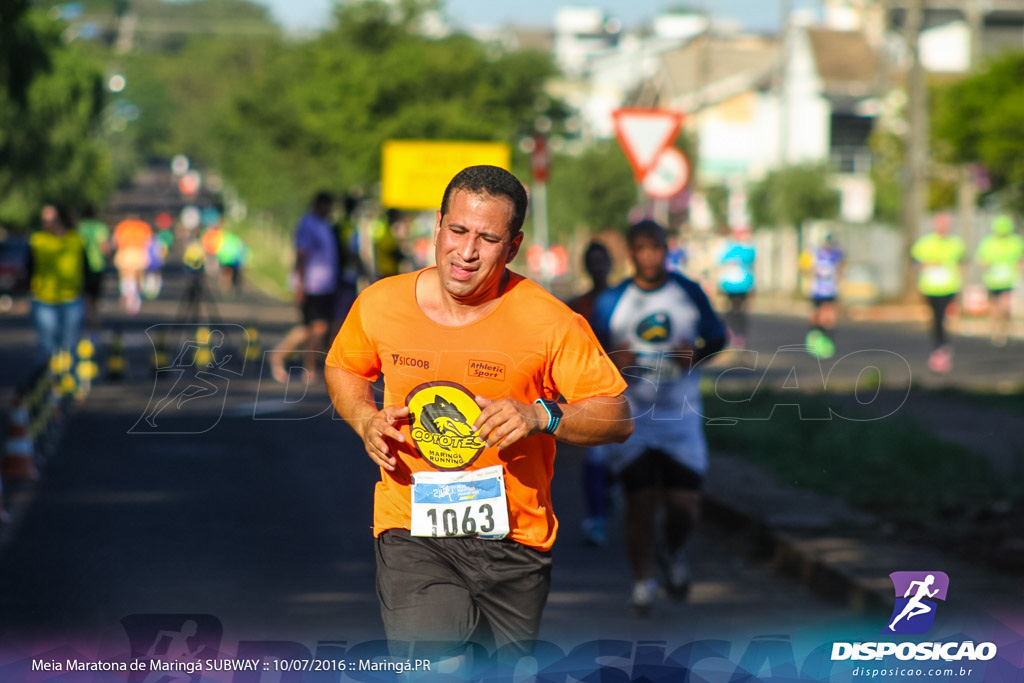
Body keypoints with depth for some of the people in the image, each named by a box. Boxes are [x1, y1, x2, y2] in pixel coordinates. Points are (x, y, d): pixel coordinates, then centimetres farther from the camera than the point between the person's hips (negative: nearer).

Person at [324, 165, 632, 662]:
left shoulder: (549, 323, -11)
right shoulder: (380, 304, -3)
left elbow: (618, 418, -6)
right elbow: (342, 367, 19)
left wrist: (541, 416, -23)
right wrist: (365, 420, -2)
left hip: (513, 534, 0)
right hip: (411, 530, 0)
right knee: (435, 667, -24)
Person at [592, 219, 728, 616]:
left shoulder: (690, 293, 2)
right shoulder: (612, 301, -1)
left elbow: (717, 338, 13)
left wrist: (696, 355, -8)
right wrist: (612, 362, -16)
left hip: (681, 416, 1)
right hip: (631, 417, -1)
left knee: (684, 506, -3)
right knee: (639, 504, -6)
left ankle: (672, 553, 31)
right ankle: (642, 581, 14)